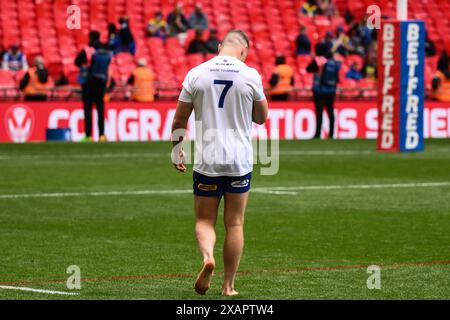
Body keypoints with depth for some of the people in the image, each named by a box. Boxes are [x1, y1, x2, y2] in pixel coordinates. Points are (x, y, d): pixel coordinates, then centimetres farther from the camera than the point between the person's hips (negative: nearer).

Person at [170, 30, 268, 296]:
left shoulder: (196, 74, -1)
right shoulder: (250, 75, -3)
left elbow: (180, 119, 4)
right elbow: (262, 117, 9)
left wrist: (176, 149, 16)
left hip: (206, 161, 0)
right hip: (240, 161, 0)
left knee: (204, 220, 9)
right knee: (235, 224, 8)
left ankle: (207, 256, -21)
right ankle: (228, 285, 9)